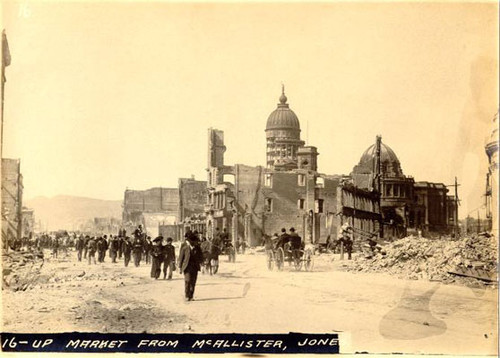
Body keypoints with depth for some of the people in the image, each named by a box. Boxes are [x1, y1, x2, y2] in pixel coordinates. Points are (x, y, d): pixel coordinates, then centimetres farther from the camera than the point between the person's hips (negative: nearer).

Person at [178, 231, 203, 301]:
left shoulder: (197, 247, 11)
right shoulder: (184, 246, 2)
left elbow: (201, 257, 18)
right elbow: (181, 257, 4)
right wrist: (180, 267, 1)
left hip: (195, 267, 3)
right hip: (187, 266, -3)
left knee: (193, 282, 2)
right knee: (187, 281, -13)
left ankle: (191, 296, 9)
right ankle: (187, 296, -6)